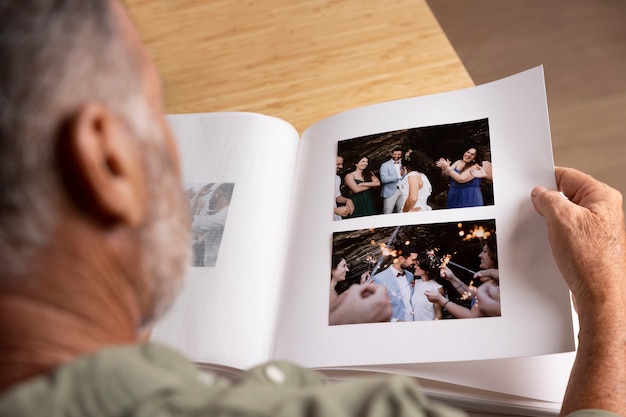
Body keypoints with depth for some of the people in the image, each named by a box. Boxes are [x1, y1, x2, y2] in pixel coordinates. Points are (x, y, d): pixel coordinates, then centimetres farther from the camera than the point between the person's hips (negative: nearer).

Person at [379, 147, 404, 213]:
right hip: (391, 192, -4)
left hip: (403, 191, 4)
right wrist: (399, 176, -19)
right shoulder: (385, 165, -1)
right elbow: (384, 179, -15)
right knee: (387, 215, -6)